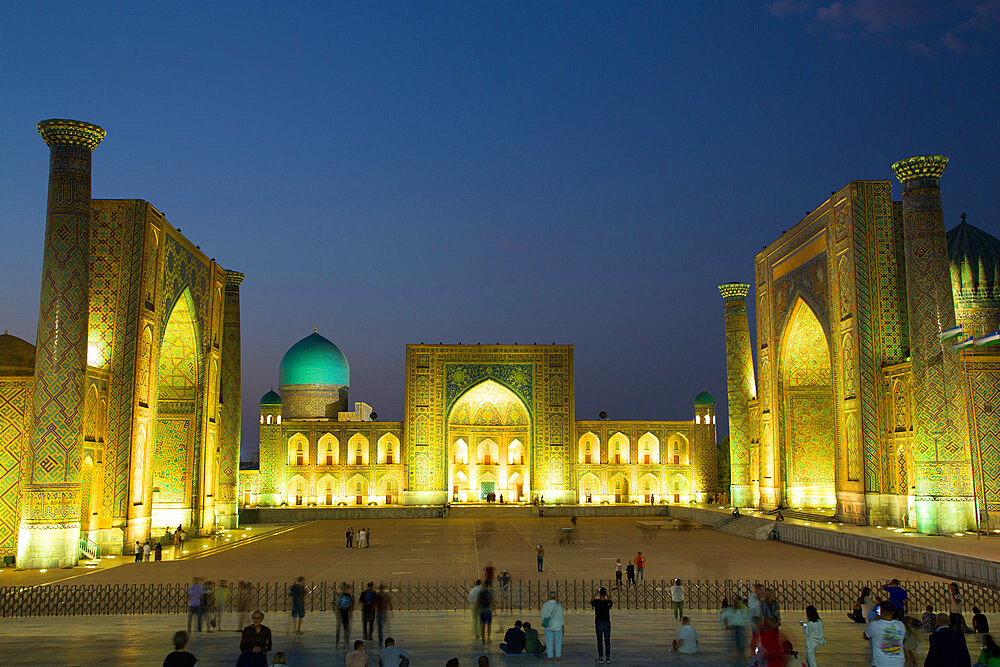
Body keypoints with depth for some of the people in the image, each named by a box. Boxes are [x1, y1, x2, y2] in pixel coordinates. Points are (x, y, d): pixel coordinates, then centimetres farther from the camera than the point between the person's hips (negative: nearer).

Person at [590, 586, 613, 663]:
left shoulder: (596, 601, -10)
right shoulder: (608, 602, -5)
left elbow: (591, 602, 16)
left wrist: (595, 594, 17)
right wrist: (607, 595, 18)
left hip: (598, 623, -1)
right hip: (607, 623, 1)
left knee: (599, 641, 4)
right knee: (607, 641, 7)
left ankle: (600, 657, 4)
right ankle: (607, 657, 6)